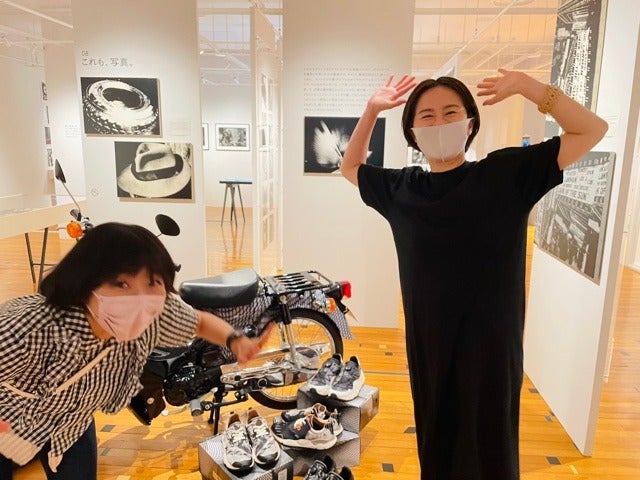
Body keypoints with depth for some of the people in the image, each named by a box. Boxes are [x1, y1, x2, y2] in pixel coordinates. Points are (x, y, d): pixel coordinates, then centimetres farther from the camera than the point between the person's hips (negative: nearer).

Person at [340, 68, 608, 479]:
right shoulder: (402, 189, 1)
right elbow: (351, 168, 17)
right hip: (428, 344, 3)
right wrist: (372, 110, 5)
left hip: (489, 344, -2)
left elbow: (592, 130, -4)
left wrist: (527, 86, -13)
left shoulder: (506, 173, -8)